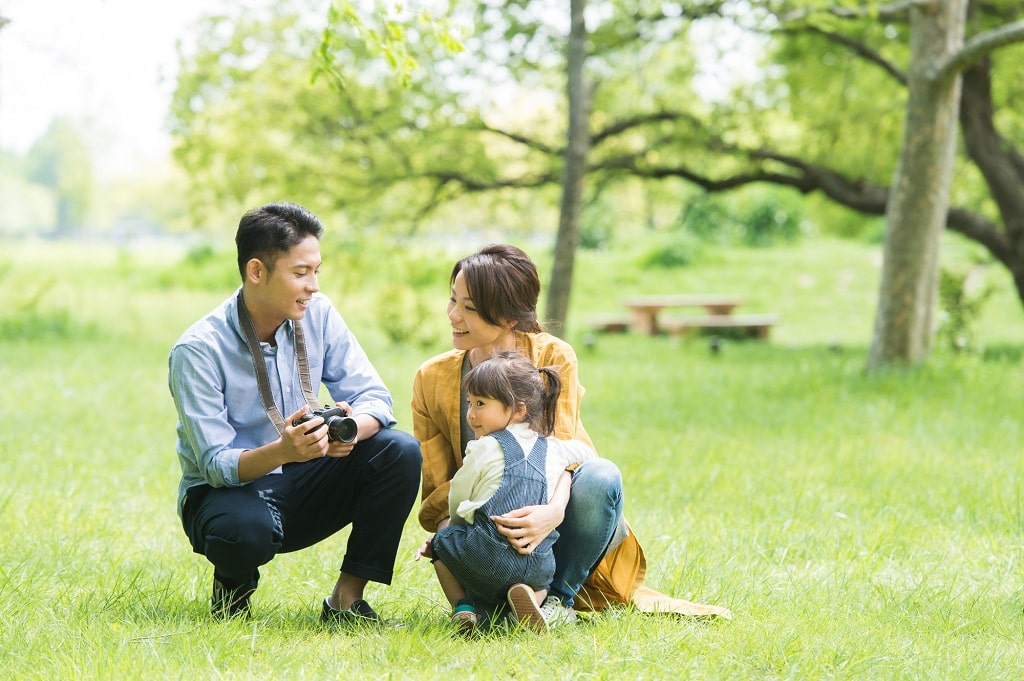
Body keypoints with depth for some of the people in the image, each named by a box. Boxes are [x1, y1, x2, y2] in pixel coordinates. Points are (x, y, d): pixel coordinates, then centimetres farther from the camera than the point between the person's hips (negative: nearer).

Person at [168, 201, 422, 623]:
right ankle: (232, 587, -2)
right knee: (246, 529, -40)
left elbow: (374, 397, -5)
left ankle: (347, 600, -11)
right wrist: (281, 452, -43)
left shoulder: (317, 314, -4)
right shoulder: (197, 350, -20)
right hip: (227, 491, -5)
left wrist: (351, 429, -30)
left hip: (301, 485, 5)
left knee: (400, 452, -18)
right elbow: (216, 464, -23)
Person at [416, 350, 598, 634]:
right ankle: (528, 593, 2)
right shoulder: (553, 449, 16)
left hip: (487, 557, -4)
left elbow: (456, 502, 10)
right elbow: (586, 454, 38)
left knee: (442, 539, 25)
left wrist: (447, 529, 32)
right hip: (540, 565, 4)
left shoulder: (485, 448, 1)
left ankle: (463, 607, 4)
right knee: (540, 579, 38)